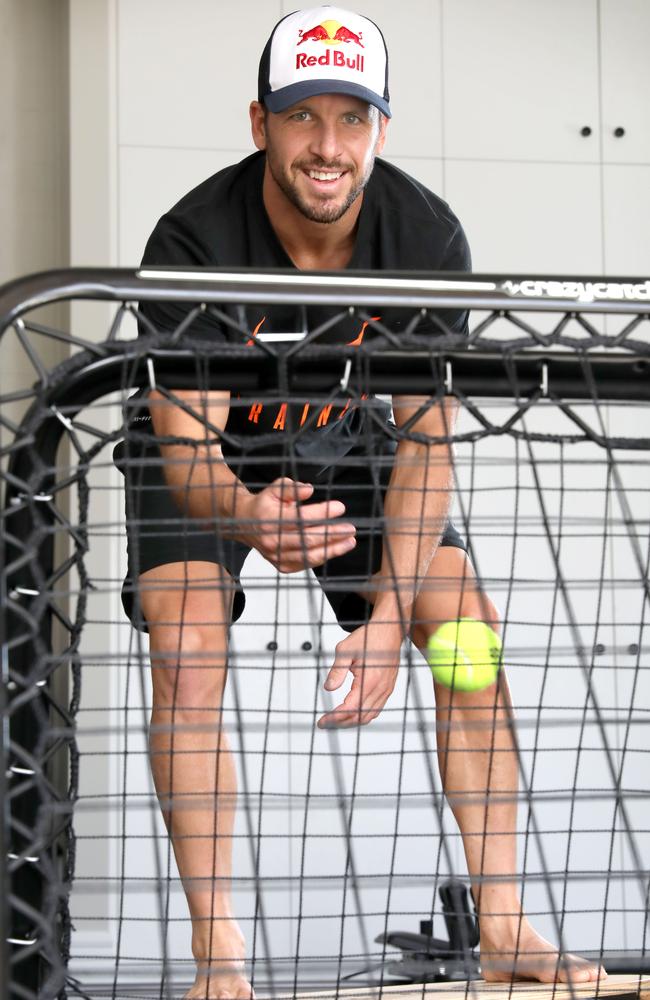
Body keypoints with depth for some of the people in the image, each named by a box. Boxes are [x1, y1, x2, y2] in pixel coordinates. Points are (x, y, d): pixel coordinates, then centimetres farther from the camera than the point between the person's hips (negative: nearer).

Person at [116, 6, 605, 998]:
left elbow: (426, 440, -20)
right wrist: (247, 515, -62)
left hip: (347, 445, 3)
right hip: (208, 461, -3)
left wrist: (390, 610, -32)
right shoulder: (196, 241, -32)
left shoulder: (427, 237, -23)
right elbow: (187, 445, -37)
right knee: (188, 651, -26)